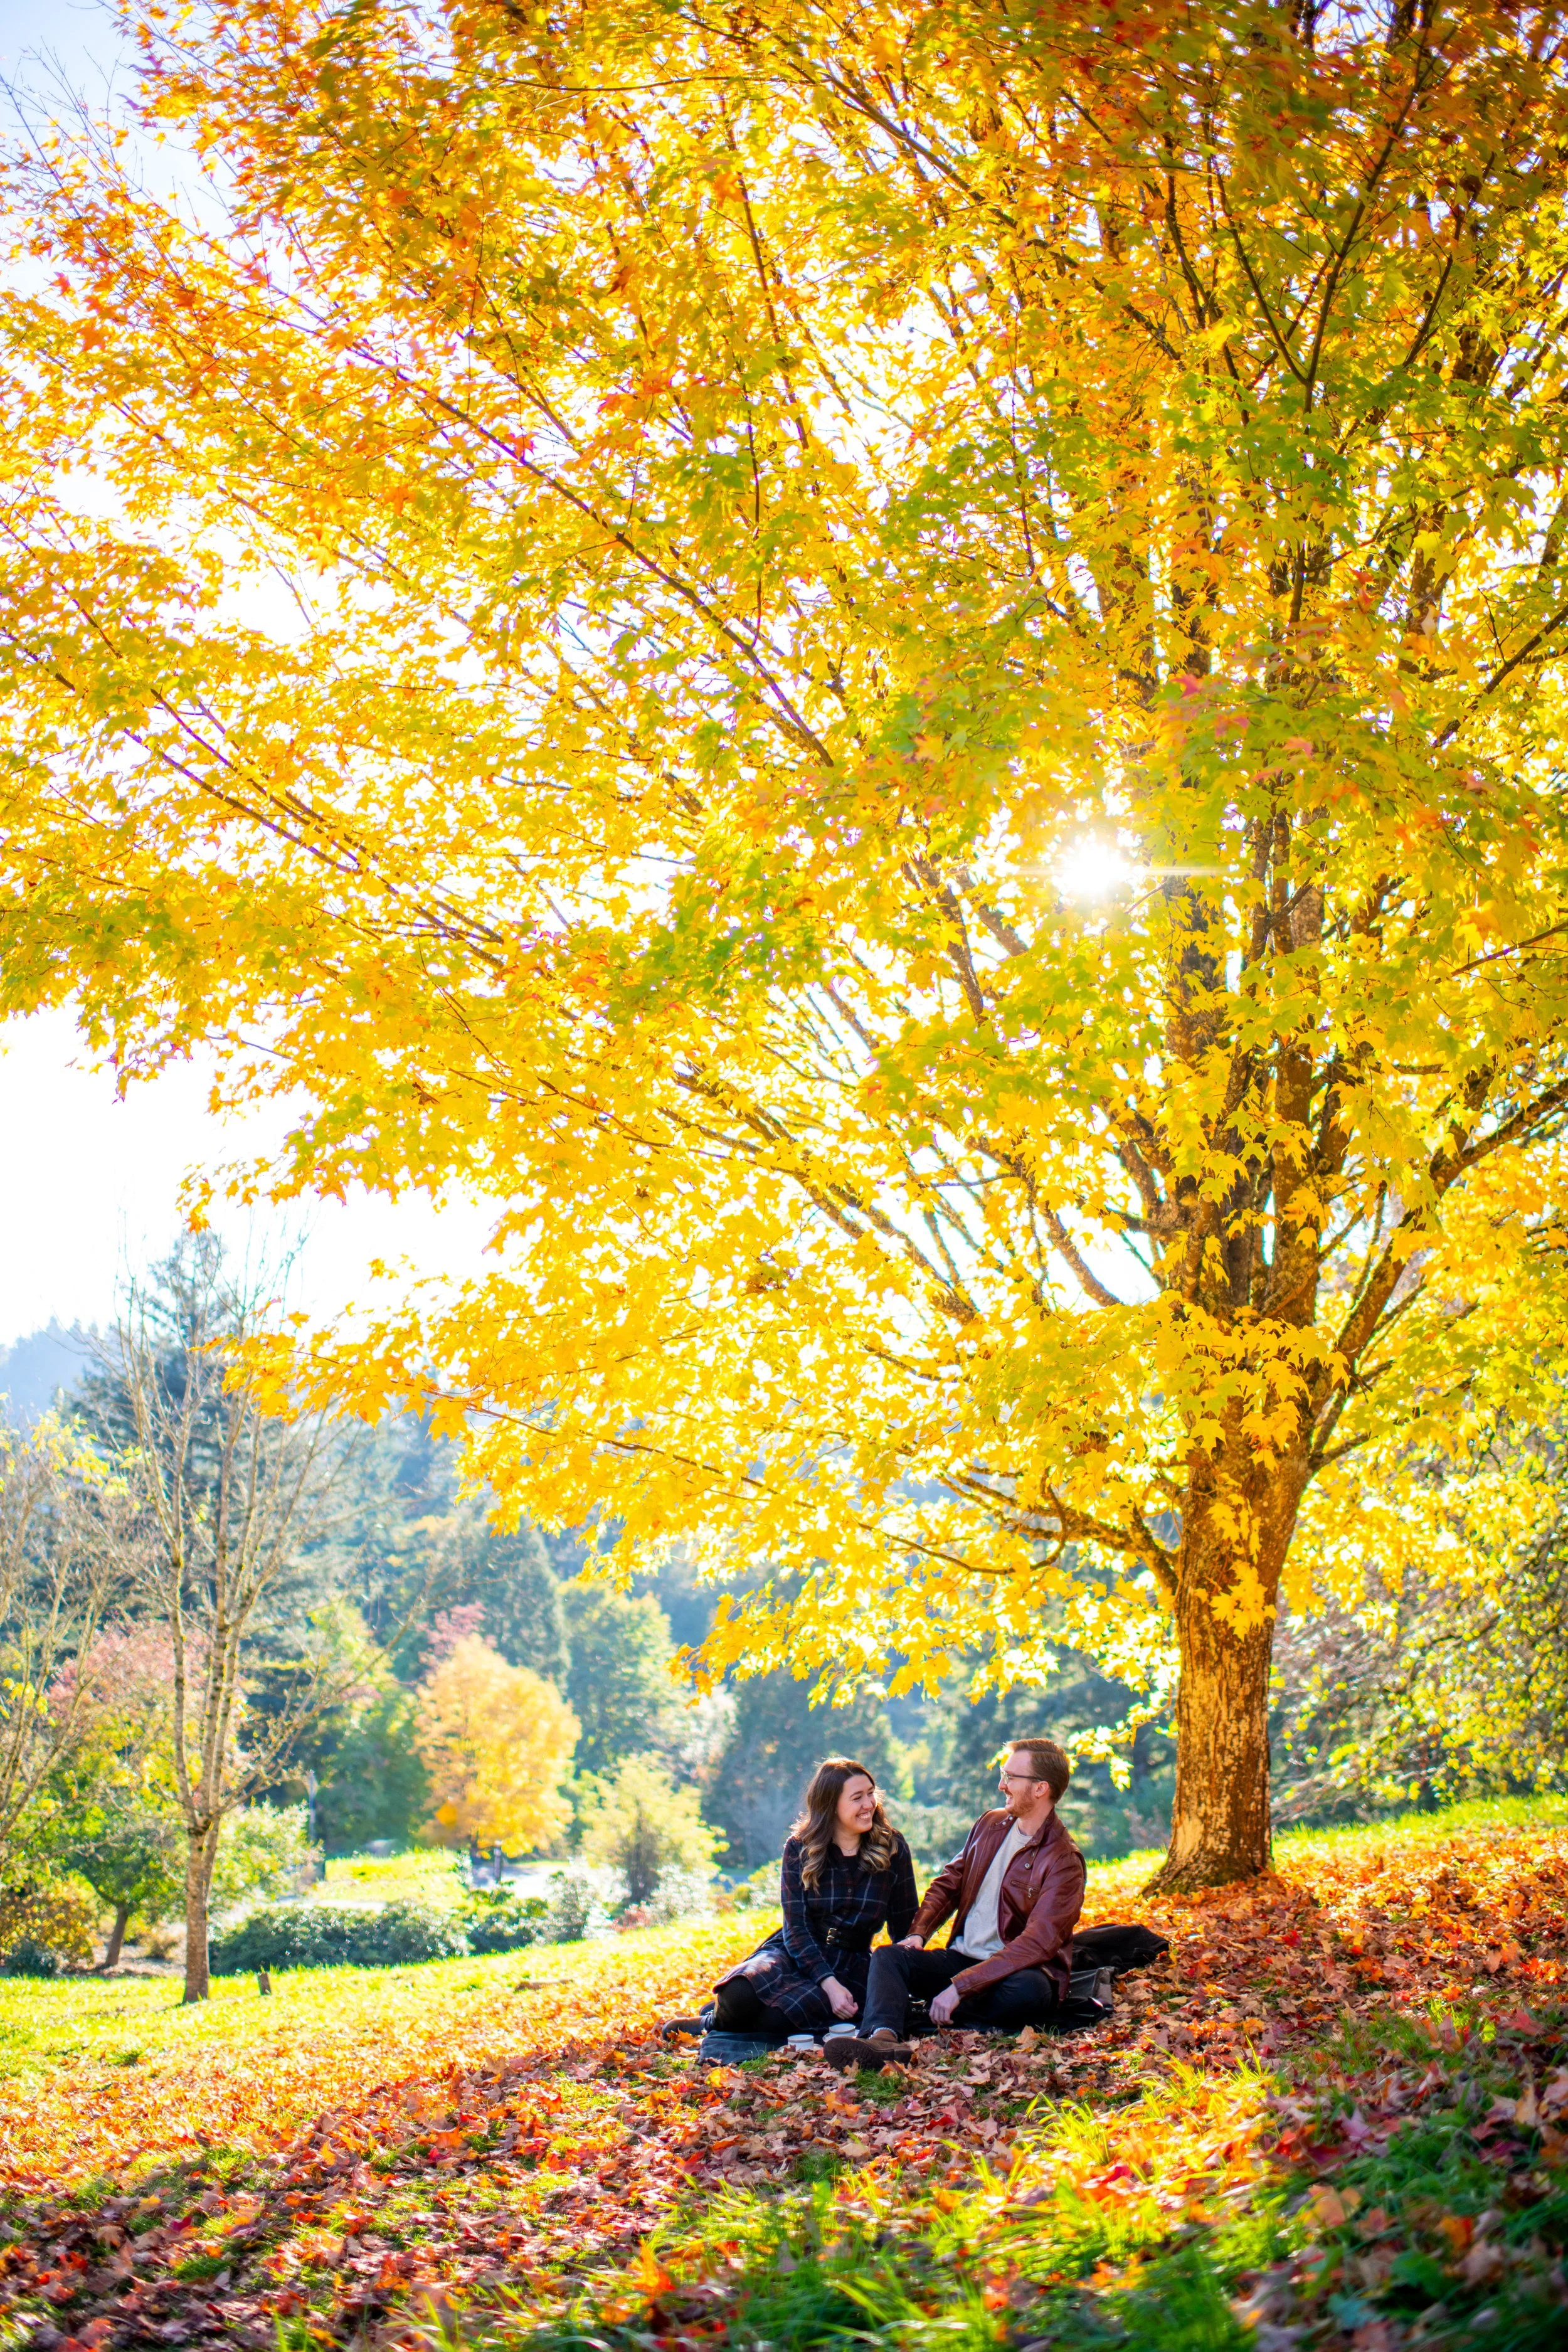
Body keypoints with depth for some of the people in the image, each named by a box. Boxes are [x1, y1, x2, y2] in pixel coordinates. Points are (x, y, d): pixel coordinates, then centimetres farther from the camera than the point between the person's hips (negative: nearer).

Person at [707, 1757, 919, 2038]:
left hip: (851, 1967, 0)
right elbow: (796, 1928, -9)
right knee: (740, 1996, -34)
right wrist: (828, 1982, -23)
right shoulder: (799, 1849, -4)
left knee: (774, 2018, -32)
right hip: (795, 1954, 0)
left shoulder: (892, 1848, -2)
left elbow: (905, 1930, 5)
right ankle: (721, 2014, 2)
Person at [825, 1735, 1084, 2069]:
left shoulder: (1064, 1862, -13)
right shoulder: (991, 1824, 10)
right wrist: (918, 1933, -4)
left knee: (1030, 1989, -40)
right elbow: (948, 1882, 17)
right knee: (888, 1957, -19)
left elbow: (1037, 1943, -22)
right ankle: (883, 2037, -49)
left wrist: (961, 1987, -28)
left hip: (1015, 1971, -6)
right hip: (962, 1958, 6)